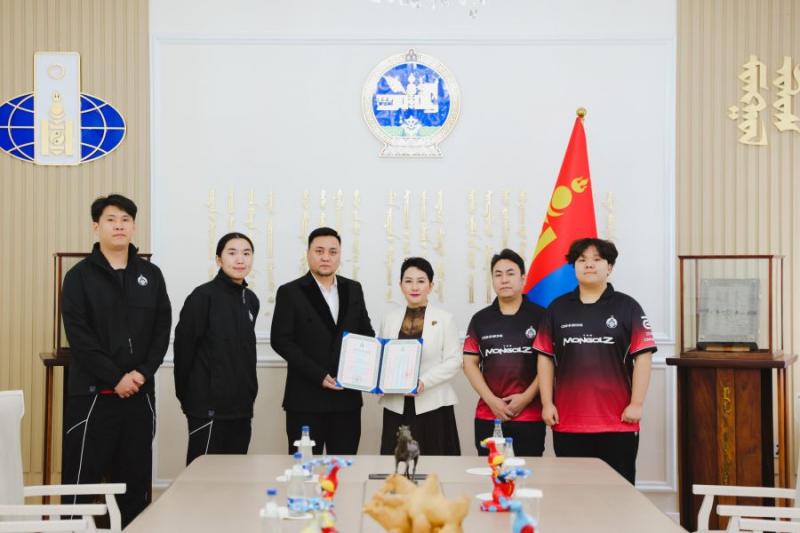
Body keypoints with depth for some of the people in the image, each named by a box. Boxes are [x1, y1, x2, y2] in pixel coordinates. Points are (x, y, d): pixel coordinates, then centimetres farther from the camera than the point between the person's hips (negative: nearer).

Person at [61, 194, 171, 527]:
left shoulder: (151, 275, 11)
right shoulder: (79, 276, 0)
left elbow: (163, 329, 6)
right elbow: (79, 336, -9)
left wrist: (143, 372, -9)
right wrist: (116, 378, -15)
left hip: (140, 393, 3)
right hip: (92, 392, -3)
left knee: (136, 477, 9)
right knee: (82, 476, 0)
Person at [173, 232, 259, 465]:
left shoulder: (251, 300, 10)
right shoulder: (203, 296, -10)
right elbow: (183, 348, -9)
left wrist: (249, 392, 14)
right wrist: (187, 396, -5)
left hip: (241, 407, 7)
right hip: (209, 406, -6)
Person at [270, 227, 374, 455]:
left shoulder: (353, 289, 11)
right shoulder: (290, 292, -2)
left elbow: (366, 332, 16)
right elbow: (280, 341, -7)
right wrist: (318, 375, -16)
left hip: (347, 396, 4)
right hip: (306, 398, -3)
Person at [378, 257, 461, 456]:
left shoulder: (444, 318, 2)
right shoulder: (389, 319, 12)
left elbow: (454, 360, -4)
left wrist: (424, 382, -16)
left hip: (432, 406, -3)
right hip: (396, 406, 3)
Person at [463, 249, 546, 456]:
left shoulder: (540, 316, 1)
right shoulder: (480, 319, 9)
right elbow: (470, 363, 6)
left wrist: (527, 397, -10)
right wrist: (491, 400, -5)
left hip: (530, 416, -2)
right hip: (488, 416, 2)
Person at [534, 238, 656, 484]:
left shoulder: (627, 307, 3)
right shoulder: (558, 308, 10)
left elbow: (643, 356, -1)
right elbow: (545, 357, 10)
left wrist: (636, 404, -6)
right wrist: (547, 403, 4)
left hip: (618, 422, -2)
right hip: (568, 423, 2)